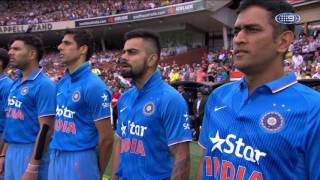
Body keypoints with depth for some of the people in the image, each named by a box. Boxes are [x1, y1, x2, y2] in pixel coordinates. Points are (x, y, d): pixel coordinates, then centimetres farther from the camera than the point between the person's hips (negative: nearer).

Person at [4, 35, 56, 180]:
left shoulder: (44, 85, -14)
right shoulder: (15, 84, 10)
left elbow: (46, 129, -18)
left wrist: (33, 167, -20)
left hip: (31, 152, -8)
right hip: (11, 151, 8)